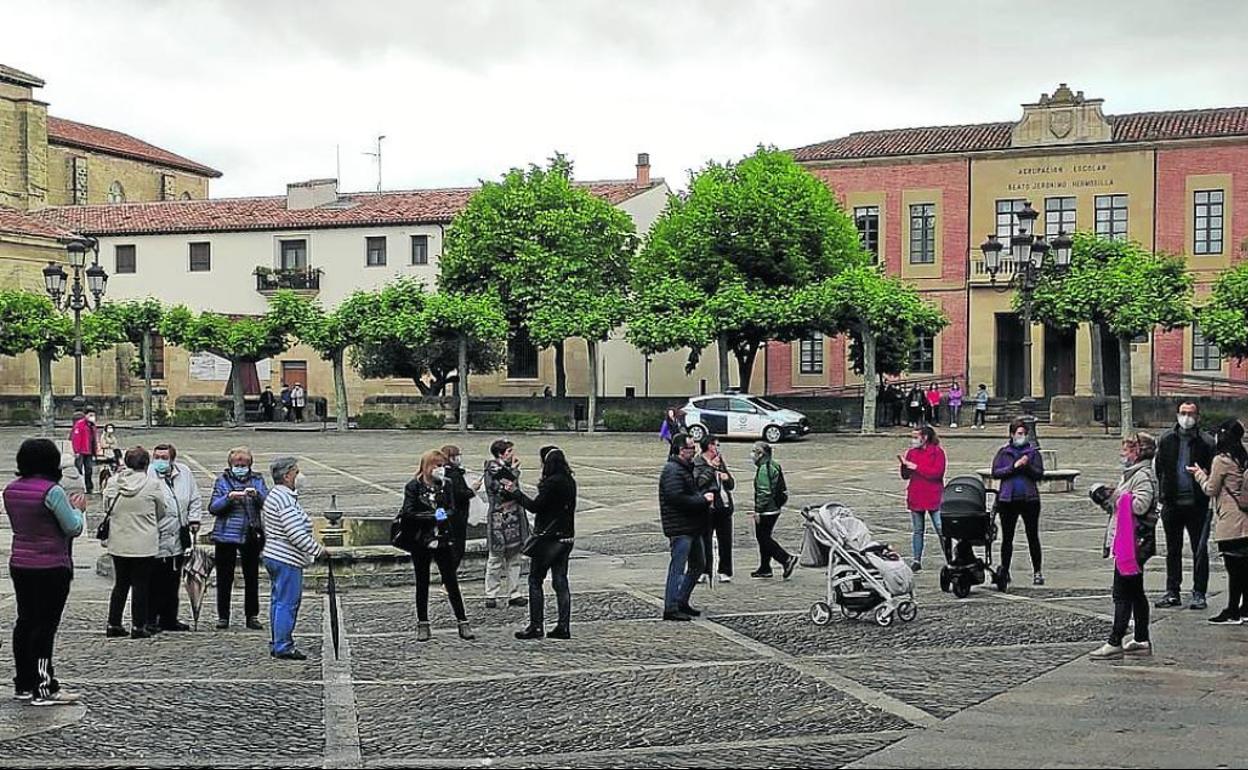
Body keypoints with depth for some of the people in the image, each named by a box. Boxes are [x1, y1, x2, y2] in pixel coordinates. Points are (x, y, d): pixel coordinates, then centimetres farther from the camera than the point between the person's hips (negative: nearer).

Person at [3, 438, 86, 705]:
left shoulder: (11, 490, 5)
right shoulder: (52, 491, -18)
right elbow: (74, 528, -15)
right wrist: (77, 508, 6)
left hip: (19, 565, 7)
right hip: (51, 567, -7)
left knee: (25, 622, 14)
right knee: (45, 626, -3)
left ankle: (23, 684, 21)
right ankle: (44, 689, 0)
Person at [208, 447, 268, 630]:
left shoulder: (257, 480, 6)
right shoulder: (223, 480, 3)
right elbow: (213, 508, -5)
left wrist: (256, 494, -24)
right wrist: (229, 497, -21)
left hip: (251, 536, 1)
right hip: (225, 536, -1)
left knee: (252, 577, 5)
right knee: (224, 578, 4)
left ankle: (252, 616, 12)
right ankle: (223, 616, 13)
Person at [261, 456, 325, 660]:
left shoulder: (273, 495, 15)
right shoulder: (285, 500, -19)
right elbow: (296, 534, -25)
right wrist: (318, 550, -14)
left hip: (273, 556, 11)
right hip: (287, 560, -11)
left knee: (278, 601, 15)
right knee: (287, 603, -6)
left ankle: (278, 644, 21)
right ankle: (283, 647, -3)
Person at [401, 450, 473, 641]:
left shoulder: (445, 486, 5)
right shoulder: (413, 487, -4)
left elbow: (452, 510, 4)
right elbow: (409, 514, -12)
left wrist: (444, 514, -17)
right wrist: (433, 516, -20)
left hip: (443, 540, 2)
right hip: (420, 542, -2)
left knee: (451, 582, 1)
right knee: (422, 583, 7)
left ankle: (463, 623, 5)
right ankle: (423, 625, 16)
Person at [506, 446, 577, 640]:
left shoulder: (552, 482, -17)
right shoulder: (570, 482, 8)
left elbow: (534, 506, -16)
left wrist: (514, 492, -5)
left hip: (548, 538, -8)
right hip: (565, 537, 8)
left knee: (535, 581, 2)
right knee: (560, 582, 9)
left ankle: (536, 626, 1)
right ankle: (564, 626, 8)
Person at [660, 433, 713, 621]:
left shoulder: (685, 468, 18)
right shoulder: (672, 471, -16)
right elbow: (677, 498, -25)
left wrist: (704, 498, 6)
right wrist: (703, 500, -17)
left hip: (692, 528, 11)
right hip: (680, 529, -11)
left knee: (698, 564, 17)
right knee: (678, 567, -7)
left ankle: (682, 602, 25)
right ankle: (671, 609, -2)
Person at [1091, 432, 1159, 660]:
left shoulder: (1143, 476, -14)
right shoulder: (1132, 473, 18)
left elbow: (1140, 505, -26)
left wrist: (1116, 497, -14)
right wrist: (1112, 499, 10)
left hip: (1133, 544, -11)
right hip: (1127, 543, 11)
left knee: (1123, 594, -8)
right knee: (1135, 593, 14)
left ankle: (1115, 643, -7)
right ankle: (1142, 641, 20)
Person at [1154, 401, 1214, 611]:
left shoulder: (1206, 443, -2)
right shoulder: (1166, 439, 5)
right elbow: (1159, 469, 8)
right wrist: (1163, 494, 2)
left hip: (1197, 504, -3)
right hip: (1172, 504, 3)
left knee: (1200, 551, 1)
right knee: (1173, 550, 11)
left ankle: (1199, 594, 9)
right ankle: (1172, 592, 20)